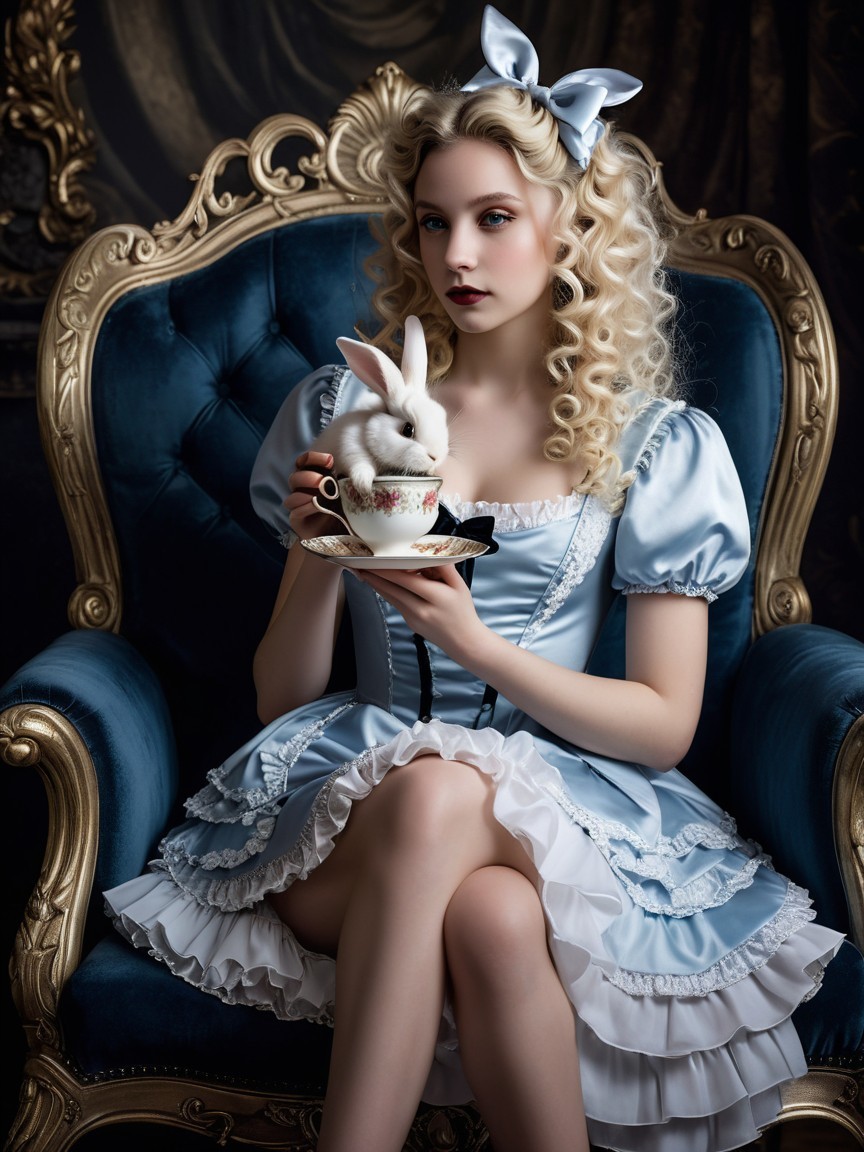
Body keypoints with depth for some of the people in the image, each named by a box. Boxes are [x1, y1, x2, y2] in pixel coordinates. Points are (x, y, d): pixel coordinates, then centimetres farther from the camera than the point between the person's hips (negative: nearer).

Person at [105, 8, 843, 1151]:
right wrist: (323, 559, -13)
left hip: (573, 793, -1)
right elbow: (282, 700, 8)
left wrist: (474, 639, -15)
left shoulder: (656, 444, 3)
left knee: (495, 917, -36)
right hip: (347, 793, 2)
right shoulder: (348, 408, 7)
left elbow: (665, 725, 0)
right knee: (475, 893, -34)